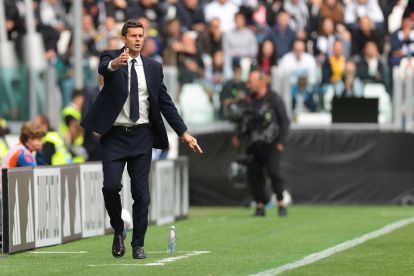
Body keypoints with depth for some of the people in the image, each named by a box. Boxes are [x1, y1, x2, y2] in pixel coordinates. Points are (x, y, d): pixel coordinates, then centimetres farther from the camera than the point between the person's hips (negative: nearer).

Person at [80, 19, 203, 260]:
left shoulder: (153, 67, 7)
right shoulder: (111, 58, -1)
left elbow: (165, 102, 9)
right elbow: (103, 68, -26)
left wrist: (184, 133, 1)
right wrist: (115, 64, -51)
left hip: (142, 136, 2)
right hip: (115, 135, -2)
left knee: (141, 193, 1)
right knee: (111, 186, -14)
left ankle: (138, 244, 11)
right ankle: (119, 231, 11)